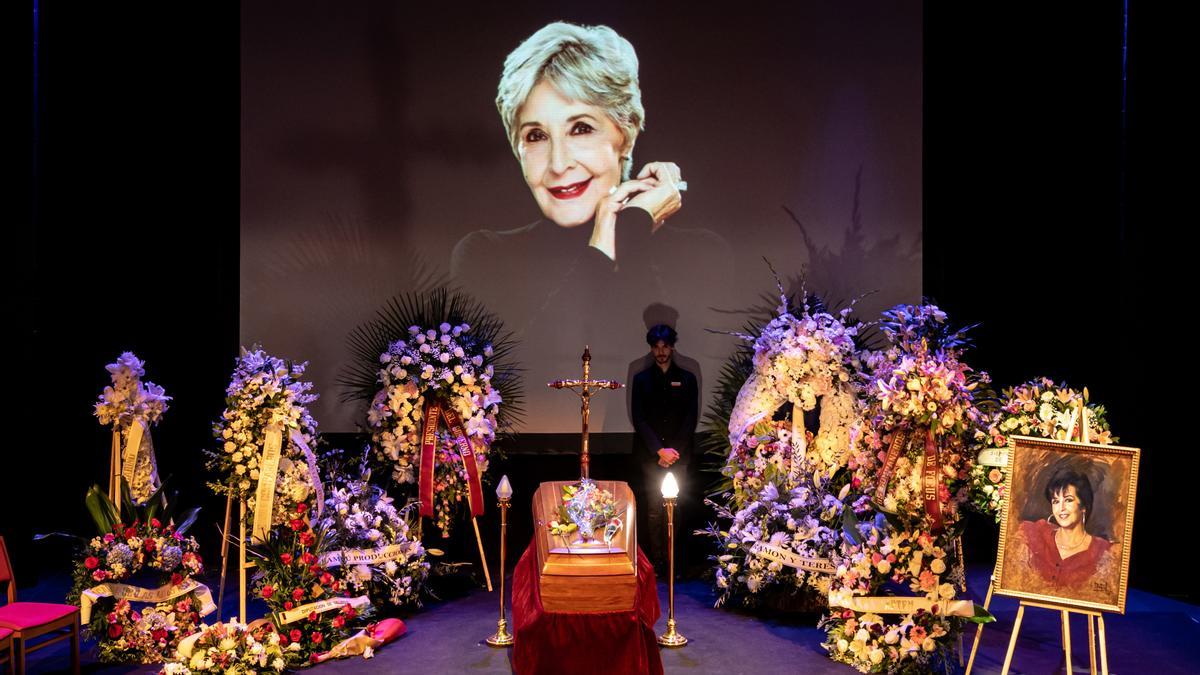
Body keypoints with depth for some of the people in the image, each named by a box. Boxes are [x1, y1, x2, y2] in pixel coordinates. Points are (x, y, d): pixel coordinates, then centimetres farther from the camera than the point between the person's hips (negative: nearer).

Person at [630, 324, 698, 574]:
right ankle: (656, 560, 4)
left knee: (675, 509, 0)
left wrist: (674, 451, -7)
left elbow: (691, 419, 3)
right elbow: (638, 419, 0)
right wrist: (660, 450, -9)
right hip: (651, 456, 0)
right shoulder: (642, 379, 6)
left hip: (679, 456, 0)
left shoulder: (687, 379, 6)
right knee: (653, 509, -1)